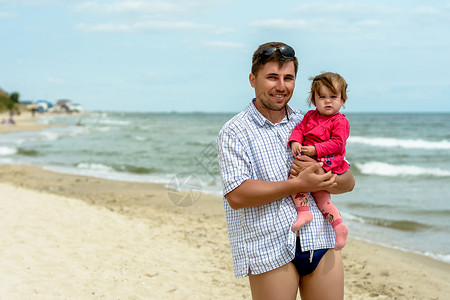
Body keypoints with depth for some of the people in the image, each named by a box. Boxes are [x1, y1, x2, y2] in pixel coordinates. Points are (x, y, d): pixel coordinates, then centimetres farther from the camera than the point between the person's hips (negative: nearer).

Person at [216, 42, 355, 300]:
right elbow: (236, 195, -15)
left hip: (321, 240, 4)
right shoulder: (234, 132, -2)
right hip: (270, 249, -4)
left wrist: (318, 175, -11)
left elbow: (347, 182, 11)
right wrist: (298, 184, -15)